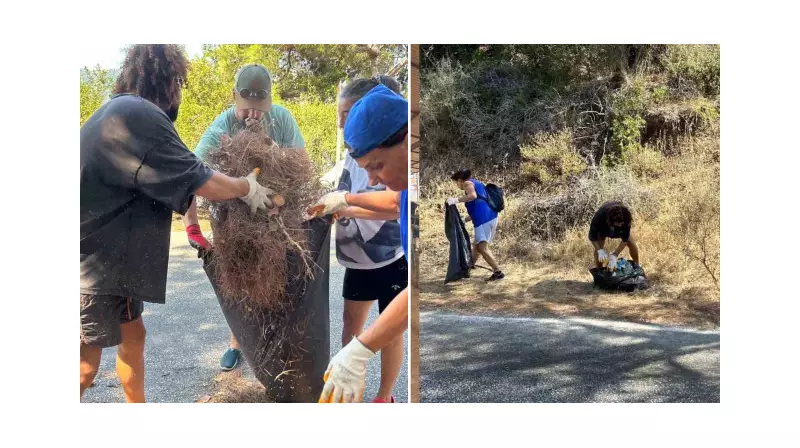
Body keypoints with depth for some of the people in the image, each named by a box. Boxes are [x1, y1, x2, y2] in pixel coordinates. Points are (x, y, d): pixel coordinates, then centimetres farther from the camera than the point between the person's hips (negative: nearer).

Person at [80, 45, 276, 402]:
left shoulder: (123, 110, 12)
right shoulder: (137, 115, -22)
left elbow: (176, 181, 18)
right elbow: (198, 182, -20)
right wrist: (247, 188, -3)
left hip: (109, 257, 10)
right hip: (92, 263, -10)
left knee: (133, 337, 18)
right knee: (86, 366, -2)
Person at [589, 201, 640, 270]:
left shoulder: (625, 219, -40)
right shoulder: (599, 216, -44)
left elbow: (625, 239, -31)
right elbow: (592, 237, -31)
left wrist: (614, 256, -38)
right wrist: (600, 250, -45)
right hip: (602, 227, -1)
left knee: (631, 243, -10)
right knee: (598, 248, -18)